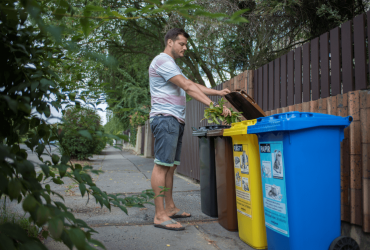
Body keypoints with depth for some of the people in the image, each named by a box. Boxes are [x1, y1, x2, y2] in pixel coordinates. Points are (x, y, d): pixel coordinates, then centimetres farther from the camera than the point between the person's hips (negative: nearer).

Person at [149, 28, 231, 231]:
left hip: (175, 120, 10)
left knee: (170, 166, 11)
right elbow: (187, 87, -16)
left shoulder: (172, 65, 27)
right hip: (165, 117, -10)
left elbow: (192, 85, 25)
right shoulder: (162, 61, -7)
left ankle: (170, 208, 18)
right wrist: (212, 105, -20)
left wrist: (218, 92, 17)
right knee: (162, 165, -11)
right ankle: (160, 215, -10)